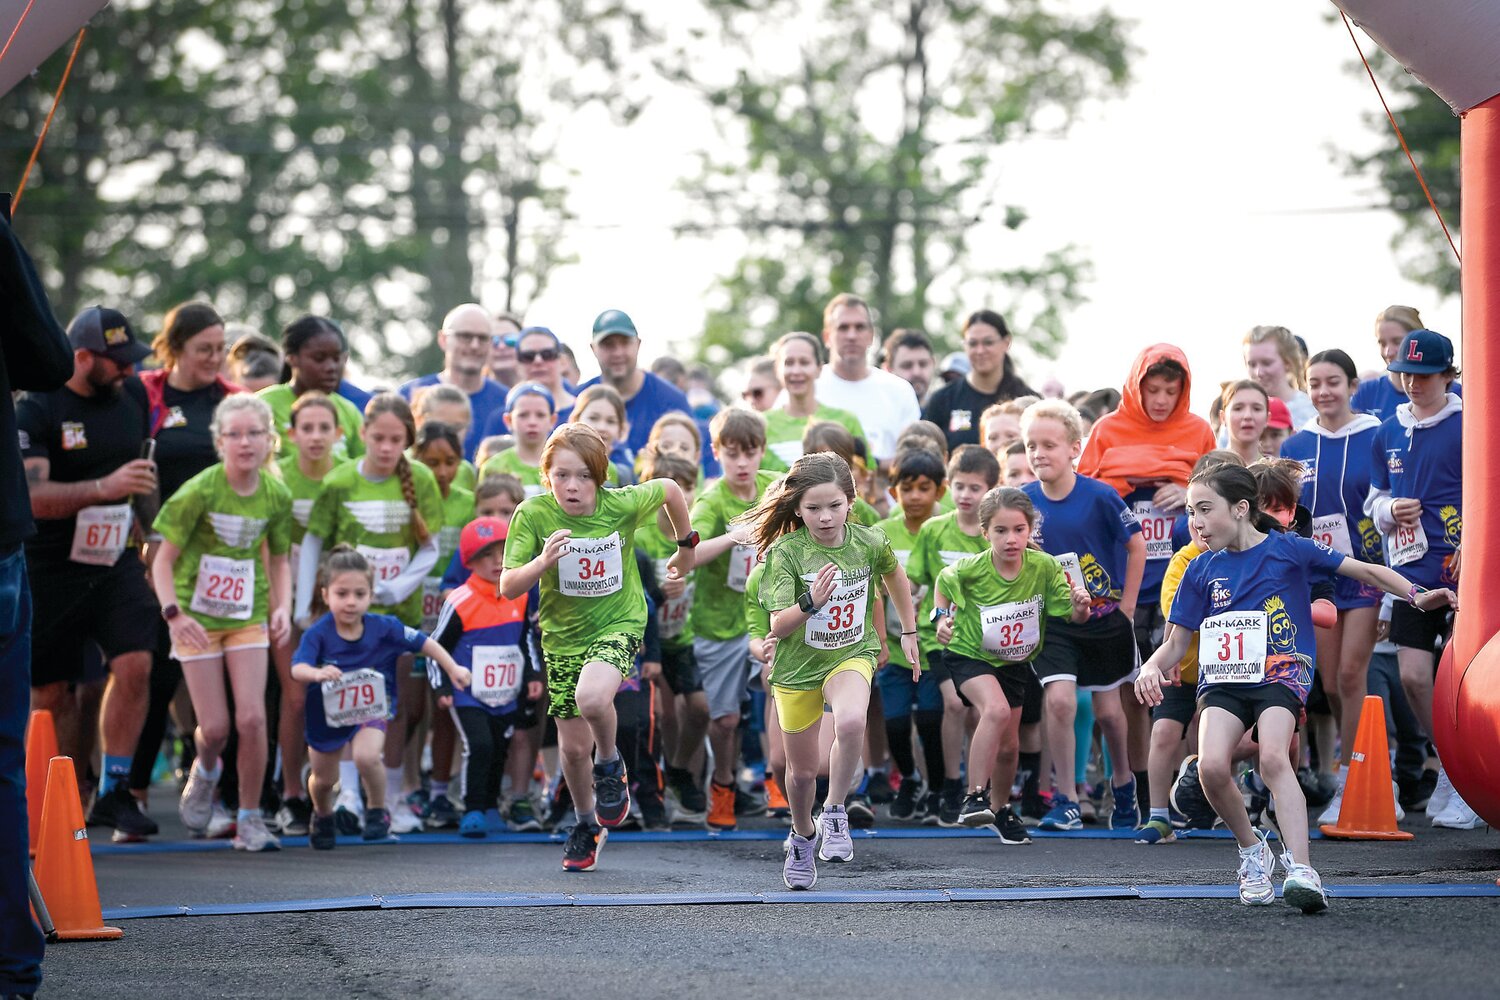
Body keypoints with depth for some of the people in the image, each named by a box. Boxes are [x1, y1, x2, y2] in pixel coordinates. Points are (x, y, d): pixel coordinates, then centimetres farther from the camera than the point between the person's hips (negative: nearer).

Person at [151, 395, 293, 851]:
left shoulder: (276, 495, -4)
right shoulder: (201, 491, -15)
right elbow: (163, 559, -11)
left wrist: (283, 606, -5)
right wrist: (173, 613, -24)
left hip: (248, 616, 2)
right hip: (197, 615, -2)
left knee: (252, 717, -11)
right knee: (215, 727, -3)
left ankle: (250, 818, 5)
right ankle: (204, 772, 35)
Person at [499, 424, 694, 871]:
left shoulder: (622, 504, -18)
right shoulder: (533, 515, -17)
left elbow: (669, 489, 3)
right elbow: (507, 587, -18)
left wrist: (687, 545, 16)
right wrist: (541, 563, -36)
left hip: (618, 625, -2)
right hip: (562, 636, 2)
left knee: (592, 697, -33)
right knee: (573, 746, 9)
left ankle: (611, 765, -1)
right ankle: (586, 825, 36)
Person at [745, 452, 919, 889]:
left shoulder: (869, 542, -12)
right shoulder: (785, 552, -20)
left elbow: (894, 575, 12)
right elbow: (778, 626, -25)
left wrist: (908, 631, 18)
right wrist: (810, 603, -43)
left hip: (852, 656, 0)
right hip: (798, 667, 0)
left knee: (851, 722, -33)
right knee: (802, 771, 12)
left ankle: (834, 812, -11)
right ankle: (802, 834, 44)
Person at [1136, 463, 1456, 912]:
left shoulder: (1289, 550, 3)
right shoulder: (1202, 570, 12)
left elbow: (1366, 571, 5)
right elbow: (1176, 643, 16)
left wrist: (1416, 596, -10)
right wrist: (1152, 668, -5)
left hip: (1279, 674, -3)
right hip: (1222, 680, 3)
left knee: (1273, 758, -31)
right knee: (1212, 766, -24)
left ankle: (1300, 870, -37)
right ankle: (1252, 848, 2)